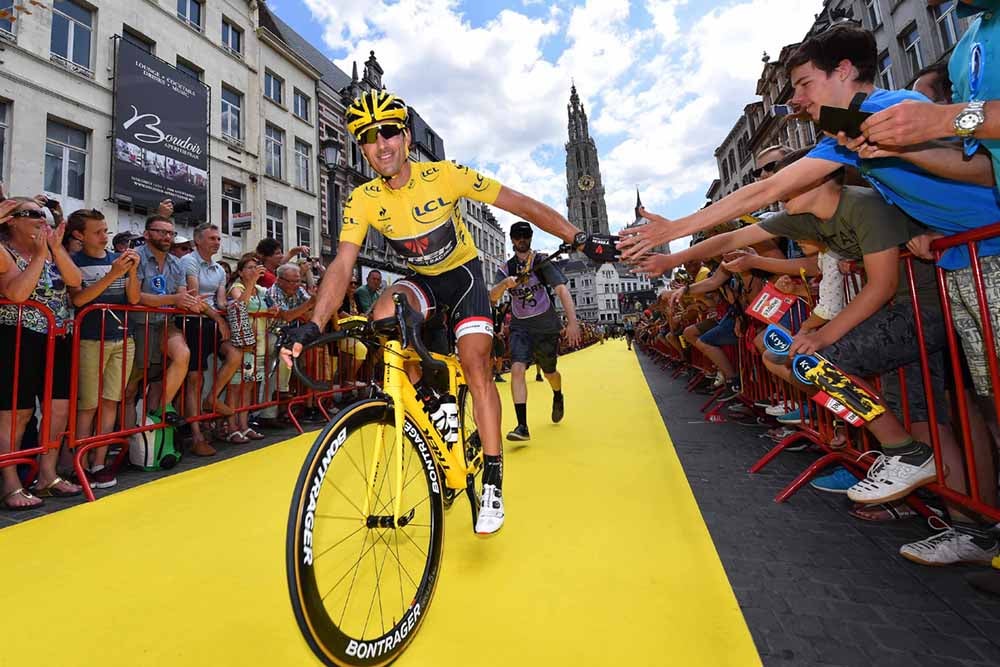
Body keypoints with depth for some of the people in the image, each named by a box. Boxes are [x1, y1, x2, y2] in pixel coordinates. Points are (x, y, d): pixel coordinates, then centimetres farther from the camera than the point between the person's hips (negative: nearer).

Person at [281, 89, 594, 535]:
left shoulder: (444, 176, -19)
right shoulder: (362, 200, -13)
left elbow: (523, 205, -17)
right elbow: (342, 265, -22)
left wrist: (578, 238, -23)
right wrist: (313, 326, -37)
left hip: (464, 275, -2)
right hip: (422, 281, 3)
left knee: (474, 363, -20)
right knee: (384, 315, -30)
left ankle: (492, 484, -7)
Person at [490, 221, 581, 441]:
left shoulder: (542, 261, -7)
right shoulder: (506, 269, 2)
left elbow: (562, 290, -18)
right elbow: (492, 297, -10)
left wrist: (572, 321, -31)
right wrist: (505, 284, -32)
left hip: (547, 326, -1)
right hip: (520, 327, 1)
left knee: (549, 372, 14)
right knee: (517, 369, -19)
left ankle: (558, 397, 50)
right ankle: (522, 426, -15)